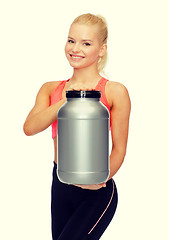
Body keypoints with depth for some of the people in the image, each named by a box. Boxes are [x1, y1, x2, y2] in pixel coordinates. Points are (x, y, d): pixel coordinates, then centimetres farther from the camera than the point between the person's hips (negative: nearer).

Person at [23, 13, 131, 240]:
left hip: (96, 193, -5)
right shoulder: (51, 89, 7)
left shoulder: (115, 92, -5)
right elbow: (29, 127, -9)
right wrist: (66, 102, -21)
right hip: (60, 187, 5)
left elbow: (119, 148, -5)